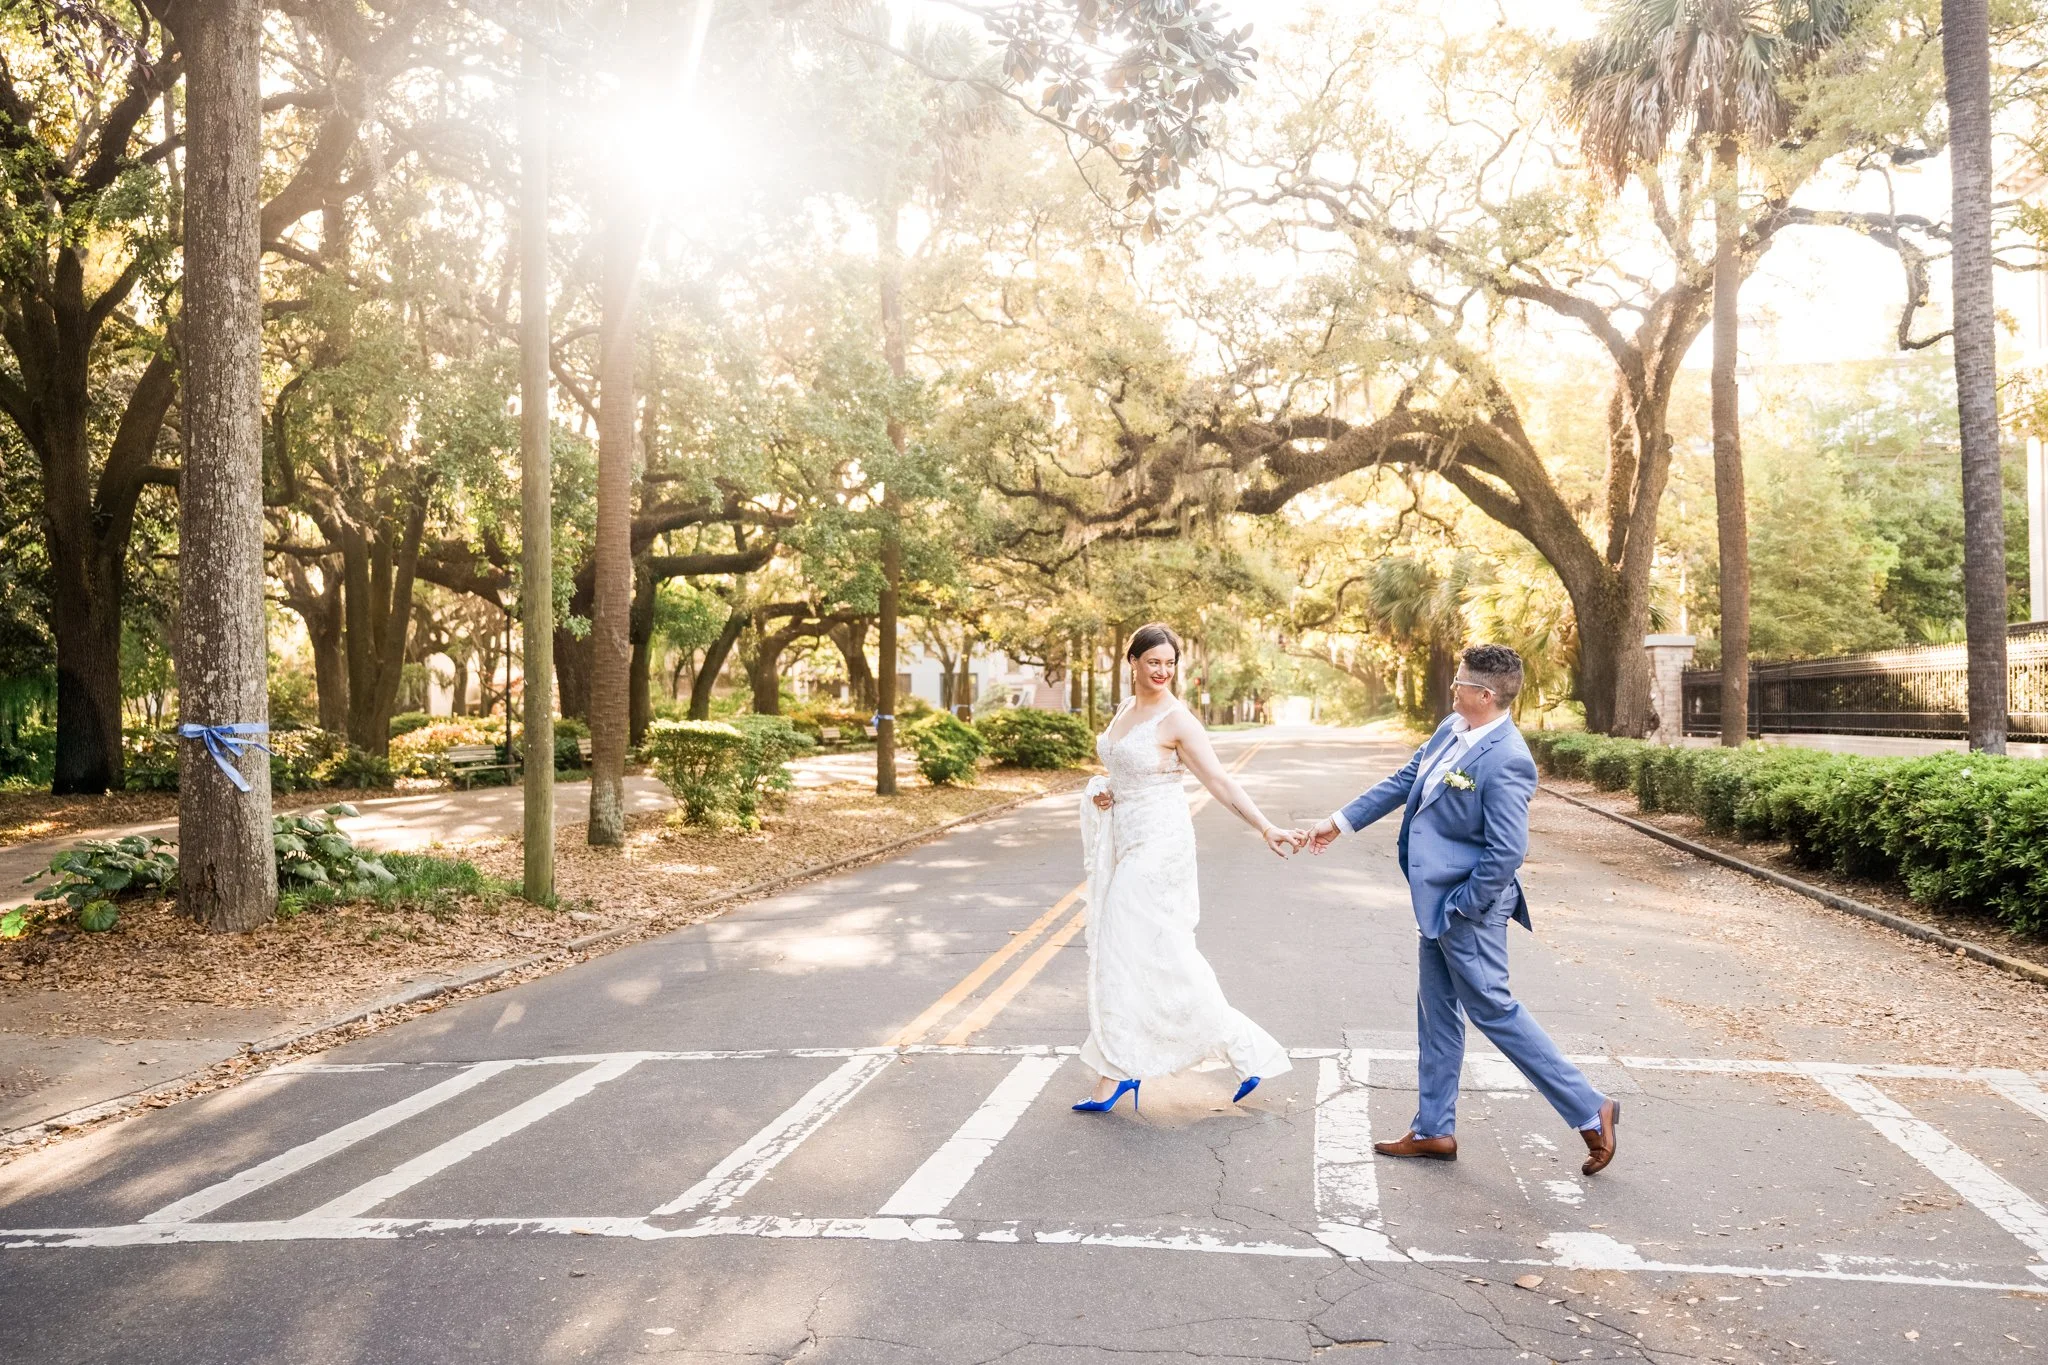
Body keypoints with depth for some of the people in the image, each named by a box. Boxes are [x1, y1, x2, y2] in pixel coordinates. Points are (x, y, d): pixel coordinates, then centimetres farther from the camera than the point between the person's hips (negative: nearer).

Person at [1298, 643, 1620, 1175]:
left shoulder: (1506, 761, -24)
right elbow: (1404, 781, 15)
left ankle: (1590, 1111, 16)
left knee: (1493, 1009, 2)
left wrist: (1459, 909, -16)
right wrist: (1341, 822, 17)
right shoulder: (1452, 728, 3)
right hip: (1440, 898, 10)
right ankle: (1433, 1131, 27)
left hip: (1468, 904, -10)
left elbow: (1507, 853, -25)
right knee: (1436, 1009, 15)